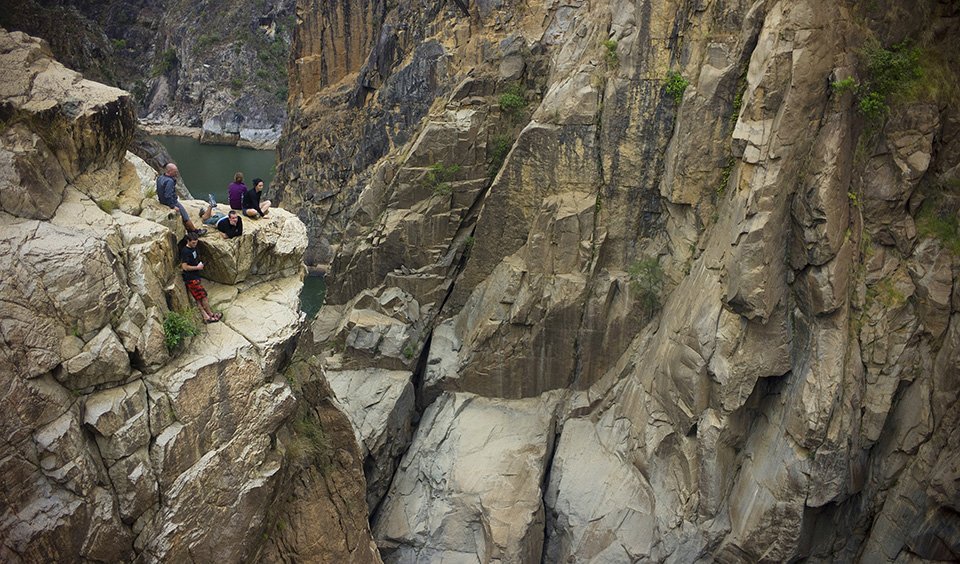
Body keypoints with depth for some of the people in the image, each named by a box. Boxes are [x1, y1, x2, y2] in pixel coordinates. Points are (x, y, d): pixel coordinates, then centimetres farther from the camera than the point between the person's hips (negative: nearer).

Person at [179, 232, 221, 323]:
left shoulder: (193, 248, 9)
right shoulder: (185, 251, -19)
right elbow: (185, 267, -23)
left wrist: (200, 263, 8)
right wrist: (197, 267, -15)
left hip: (195, 277, 9)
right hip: (190, 278, -9)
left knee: (199, 299, 9)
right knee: (203, 296, -2)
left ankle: (206, 317, 10)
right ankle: (211, 315, 9)